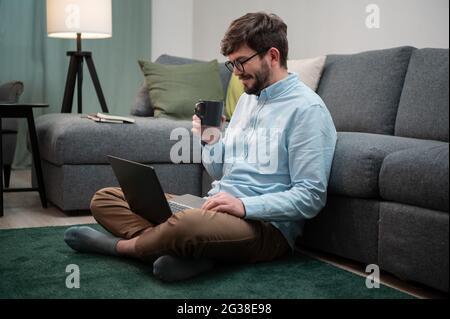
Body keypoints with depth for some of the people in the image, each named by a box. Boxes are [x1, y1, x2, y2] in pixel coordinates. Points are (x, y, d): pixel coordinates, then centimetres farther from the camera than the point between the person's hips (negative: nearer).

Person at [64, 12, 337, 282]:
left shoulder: (307, 109, -10)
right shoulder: (248, 97, 18)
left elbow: (311, 197, -15)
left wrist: (244, 205, -24)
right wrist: (210, 141, 0)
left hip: (267, 225, -9)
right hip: (217, 207, 9)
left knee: (188, 224, -42)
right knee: (105, 199, 2)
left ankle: (121, 245, -10)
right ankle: (196, 250, -20)